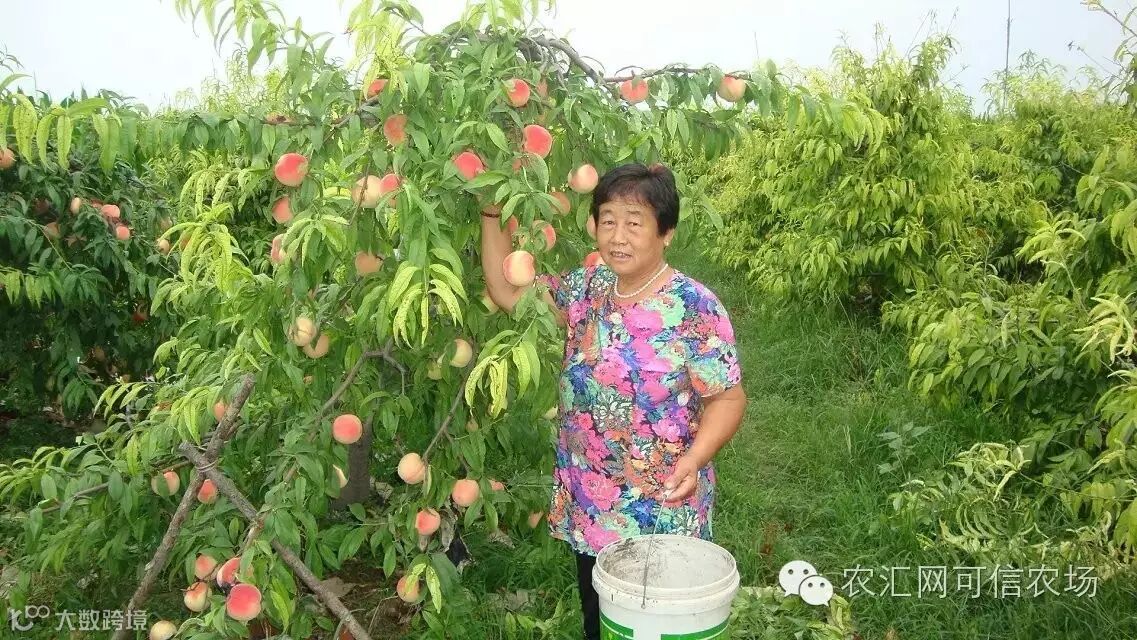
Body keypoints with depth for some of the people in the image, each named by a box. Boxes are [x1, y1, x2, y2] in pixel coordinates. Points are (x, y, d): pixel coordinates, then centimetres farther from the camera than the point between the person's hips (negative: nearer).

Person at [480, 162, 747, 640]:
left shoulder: (695, 308, -16)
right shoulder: (587, 288, 0)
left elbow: (727, 397, -15)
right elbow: (507, 291, 6)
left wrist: (693, 459, -31)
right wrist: (492, 213, 0)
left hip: (662, 516, -5)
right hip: (587, 509, 5)